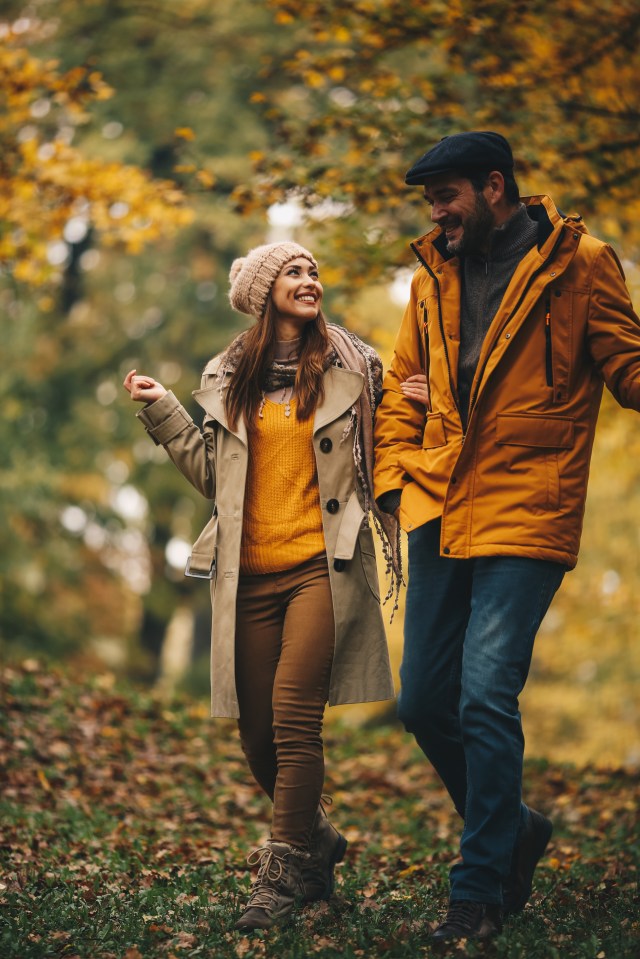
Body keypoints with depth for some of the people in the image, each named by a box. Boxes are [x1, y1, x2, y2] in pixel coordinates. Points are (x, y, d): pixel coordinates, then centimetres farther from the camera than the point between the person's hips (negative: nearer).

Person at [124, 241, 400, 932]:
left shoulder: (352, 368, 7)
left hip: (321, 565, -3)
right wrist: (162, 411, 13)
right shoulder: (229, 377, 13)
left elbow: (374, 459, 11)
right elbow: (215, 475, 17)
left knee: (293, 713, -16)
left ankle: (286, 869, -5)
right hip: (248, 573, 3)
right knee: (256, 729, 3)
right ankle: (315, 839, 26)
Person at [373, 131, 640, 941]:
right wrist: (394, 475, 8)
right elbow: (402, 385, 20)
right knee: (423, 702, 8)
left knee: (484, 700, -11)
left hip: (525, 513, -6)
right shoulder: (433, 276, 13)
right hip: (440, 509, 6)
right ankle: (513, 830, 31)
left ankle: (481, 890, 3)